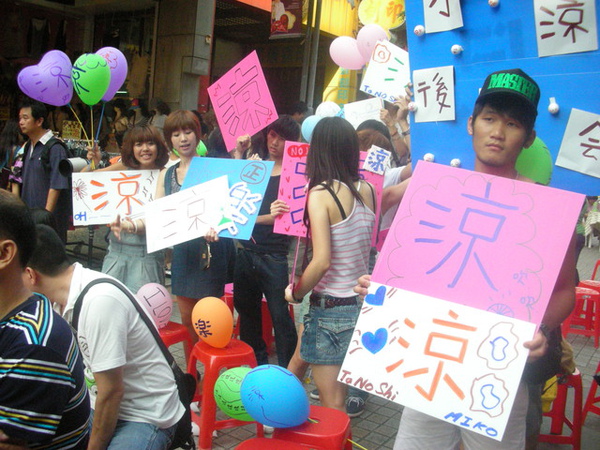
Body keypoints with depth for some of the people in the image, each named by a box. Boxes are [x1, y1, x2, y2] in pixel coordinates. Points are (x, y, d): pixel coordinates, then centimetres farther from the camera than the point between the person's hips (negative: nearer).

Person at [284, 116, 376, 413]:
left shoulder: (321, 193, -16)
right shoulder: (367, 190, 2)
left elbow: (322, 261, -22)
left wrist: (296, 293, -6)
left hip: (330, 308, -6)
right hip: (363, 303, 6)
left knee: (332, 403, 6)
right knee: (337, 397, 20)